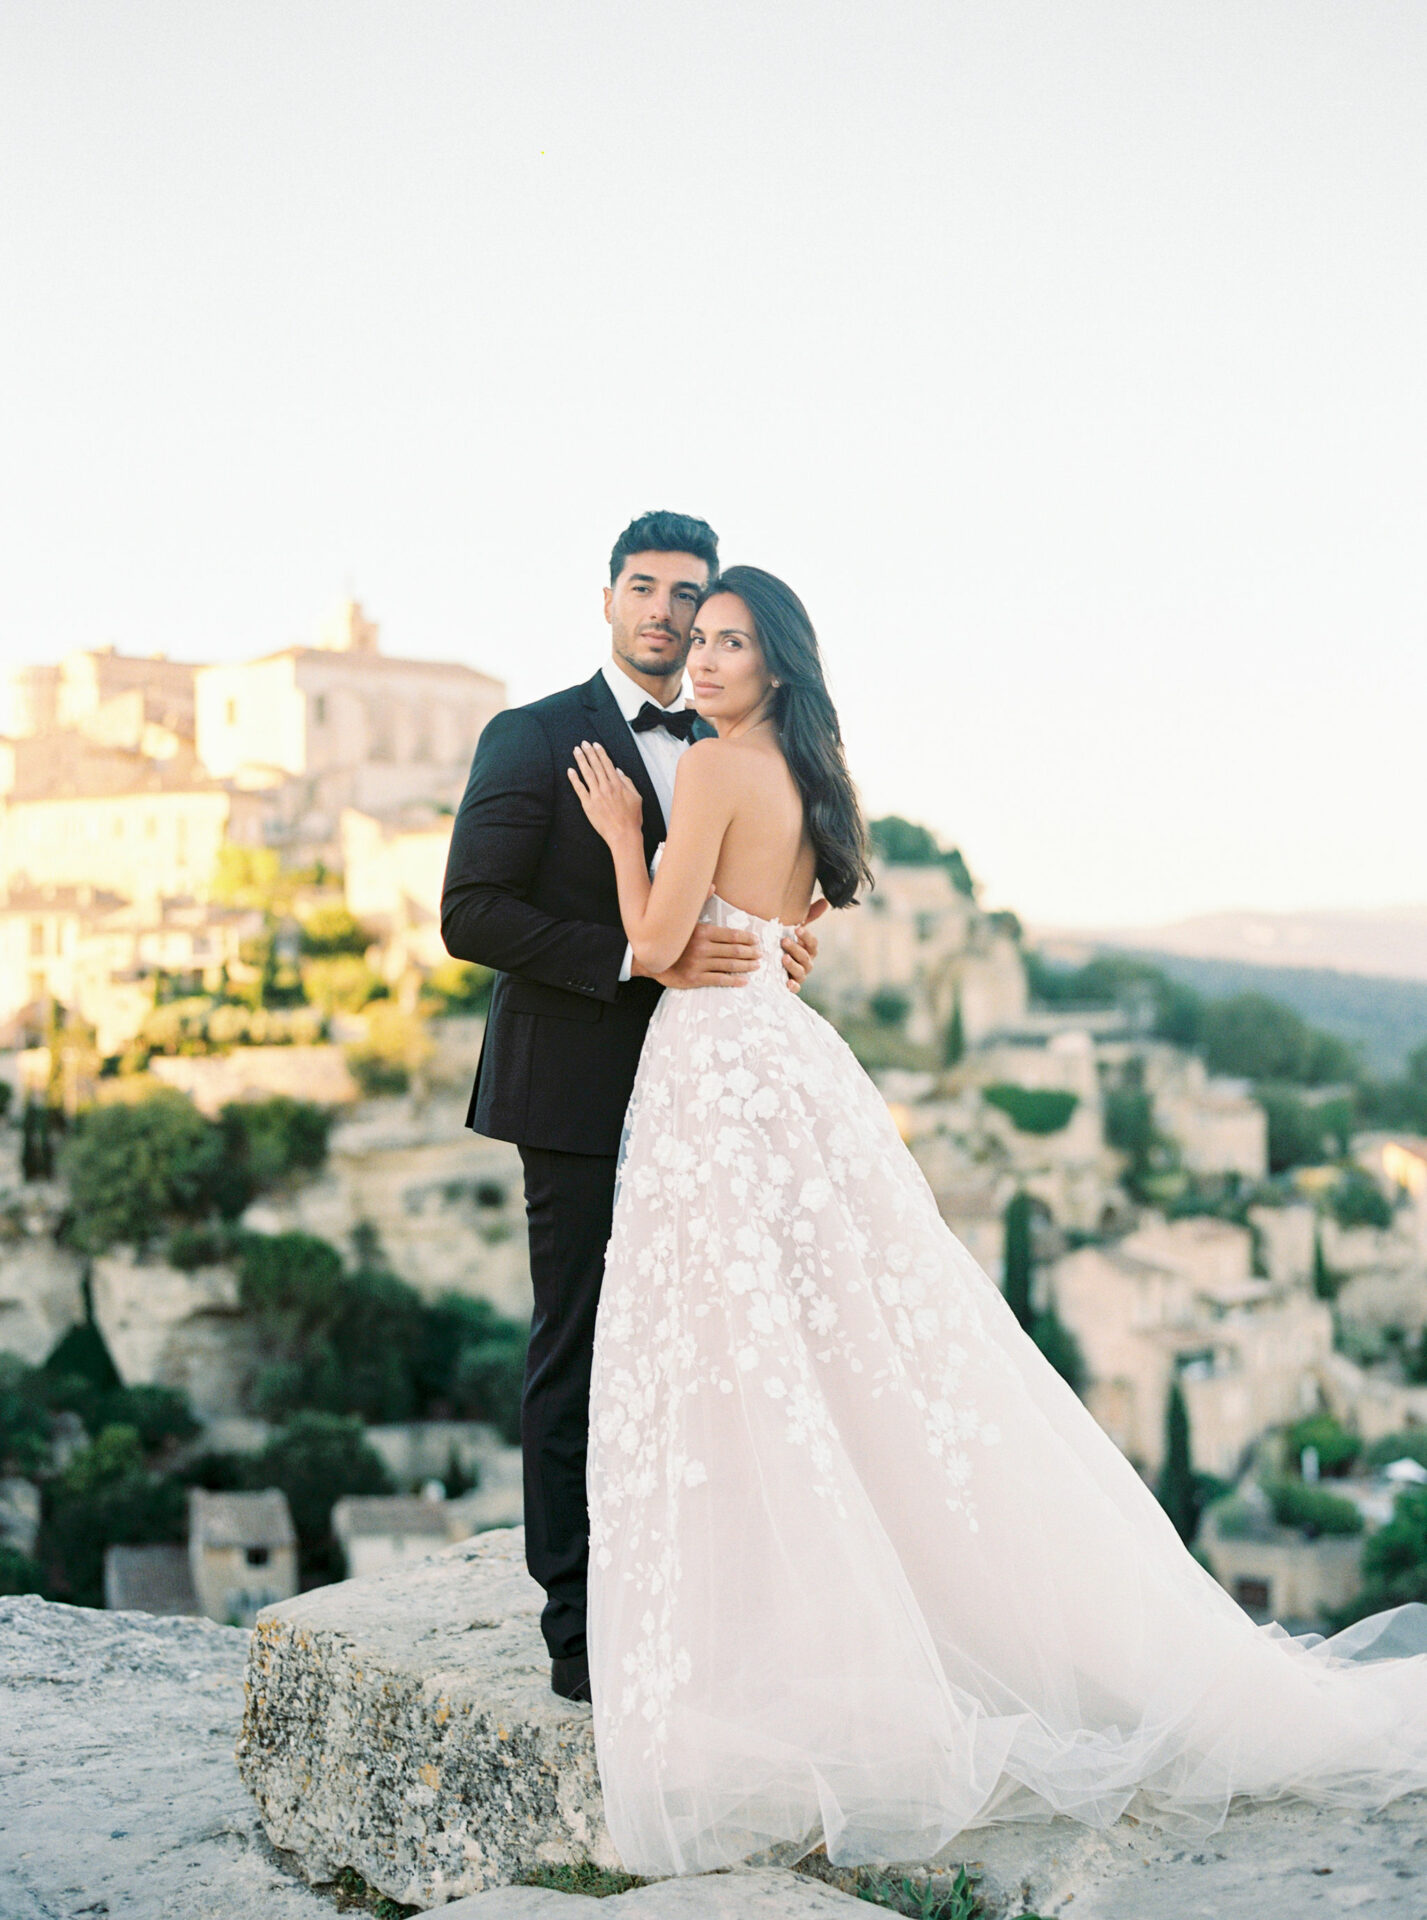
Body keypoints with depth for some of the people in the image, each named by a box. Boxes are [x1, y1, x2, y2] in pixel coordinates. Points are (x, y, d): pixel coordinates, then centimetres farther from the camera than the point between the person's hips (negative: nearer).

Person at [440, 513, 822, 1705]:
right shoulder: (535, 738, -4)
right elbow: (471, 914, -12)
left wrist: (774, 954, 0)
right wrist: (641, 957, -20)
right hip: (582, 1100, -6)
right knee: (580, 1361, -1)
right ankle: (580, 1633, 7)